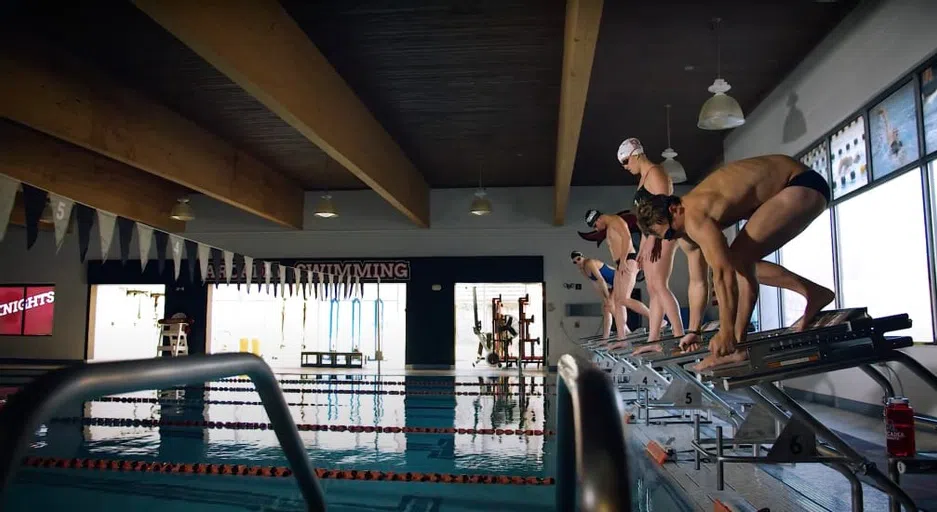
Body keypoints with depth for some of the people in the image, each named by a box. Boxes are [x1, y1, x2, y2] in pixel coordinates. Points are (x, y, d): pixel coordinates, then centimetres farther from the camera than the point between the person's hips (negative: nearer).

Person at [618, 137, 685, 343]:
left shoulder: (655, 173, -6)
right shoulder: (643, 178, 23)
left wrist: (651, 240, -24)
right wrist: (641, 248, 22)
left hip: (661, 235, -10)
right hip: (652, 237, 10)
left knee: (659, 285, -16)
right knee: (653, 290, 6)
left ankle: (679, 335, -17)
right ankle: (653, 339, 7)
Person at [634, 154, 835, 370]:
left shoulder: (694, 218, -26)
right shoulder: (686, 227, 3)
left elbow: (723, 273, -31)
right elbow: (698, 281, 10)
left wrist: (726, 334, -27)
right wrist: (693, 331, 14)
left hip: (805, 187, -10)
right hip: (788, 186, 10)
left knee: (740, 259, -20)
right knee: (739, 262, 14)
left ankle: (736, 346, -15)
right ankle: (814, 293, 21)